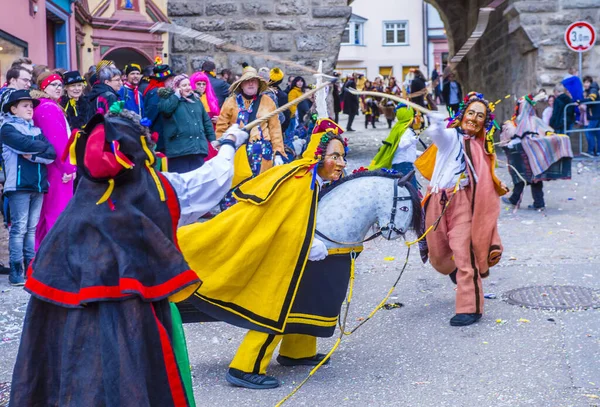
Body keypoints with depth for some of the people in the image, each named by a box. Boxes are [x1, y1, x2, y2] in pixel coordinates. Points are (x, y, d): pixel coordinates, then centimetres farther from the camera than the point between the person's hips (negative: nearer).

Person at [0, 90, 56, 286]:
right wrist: (44, 147, -2)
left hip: (38, 184, 6)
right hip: (19, 185, -5)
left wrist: (34, 155, -12)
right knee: (19, 228, -6)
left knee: (32, 228, 9)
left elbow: (52, 154, 4)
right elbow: (25, 144, -18)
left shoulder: (37, 129, 17)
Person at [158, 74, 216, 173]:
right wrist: (177, 95, -8)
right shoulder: (170, 99, 2)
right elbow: (165, 109, -21)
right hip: (179, 148, -5)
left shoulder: (196, 100, 17)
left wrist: (212, 139, 14)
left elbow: (206, 121, 20)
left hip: (198, 147, 5)